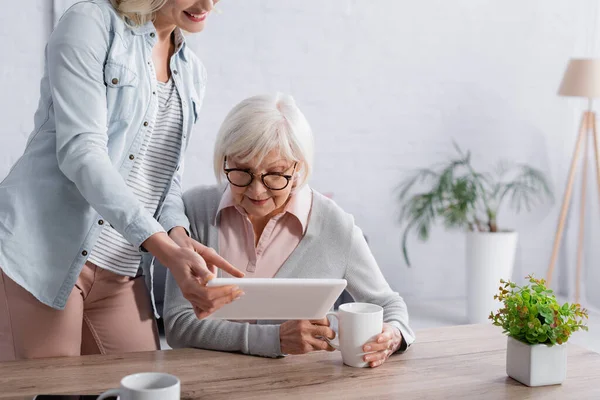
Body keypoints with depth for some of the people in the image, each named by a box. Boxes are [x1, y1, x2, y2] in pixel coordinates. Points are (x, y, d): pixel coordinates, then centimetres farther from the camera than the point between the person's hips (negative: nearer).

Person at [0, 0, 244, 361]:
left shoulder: (192, 74, 15)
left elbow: (168, 175, 14)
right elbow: (80, 150, -16)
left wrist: (180, 236, -10)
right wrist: (165, 249, -26)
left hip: (120, 272, 6)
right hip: (42, 255, -6)